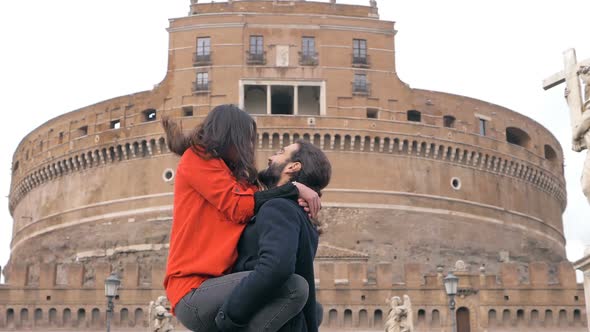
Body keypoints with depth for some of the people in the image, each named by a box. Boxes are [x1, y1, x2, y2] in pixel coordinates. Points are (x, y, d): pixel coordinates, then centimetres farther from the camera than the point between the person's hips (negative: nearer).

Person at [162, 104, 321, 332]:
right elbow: (239, 207, -9)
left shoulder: (232, 176, 24)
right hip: (194, 292, -9)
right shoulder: (197, 158, 1)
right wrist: (294, 189, -4)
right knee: (295, 287, -27)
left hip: (214, 284, 9)